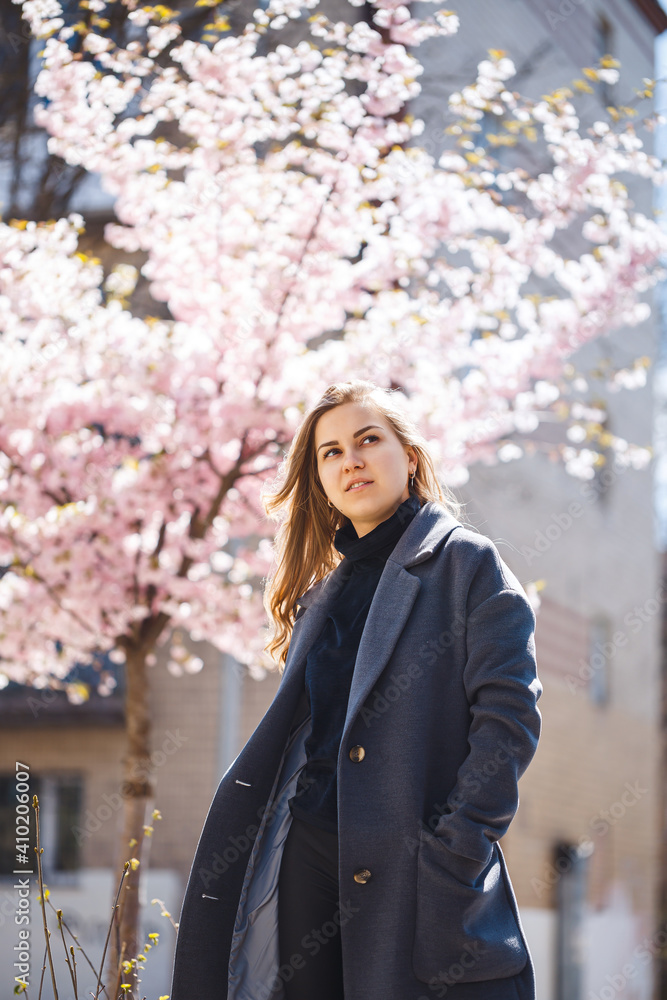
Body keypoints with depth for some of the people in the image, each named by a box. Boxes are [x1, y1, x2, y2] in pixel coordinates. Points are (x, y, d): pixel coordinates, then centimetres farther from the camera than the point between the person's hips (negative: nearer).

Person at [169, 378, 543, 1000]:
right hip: (309, 856, 6)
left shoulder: (468, 564, 1)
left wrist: (454, 850, -16)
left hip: (413, 867, -5)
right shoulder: (322, 592, 19)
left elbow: (509, 716, -8)